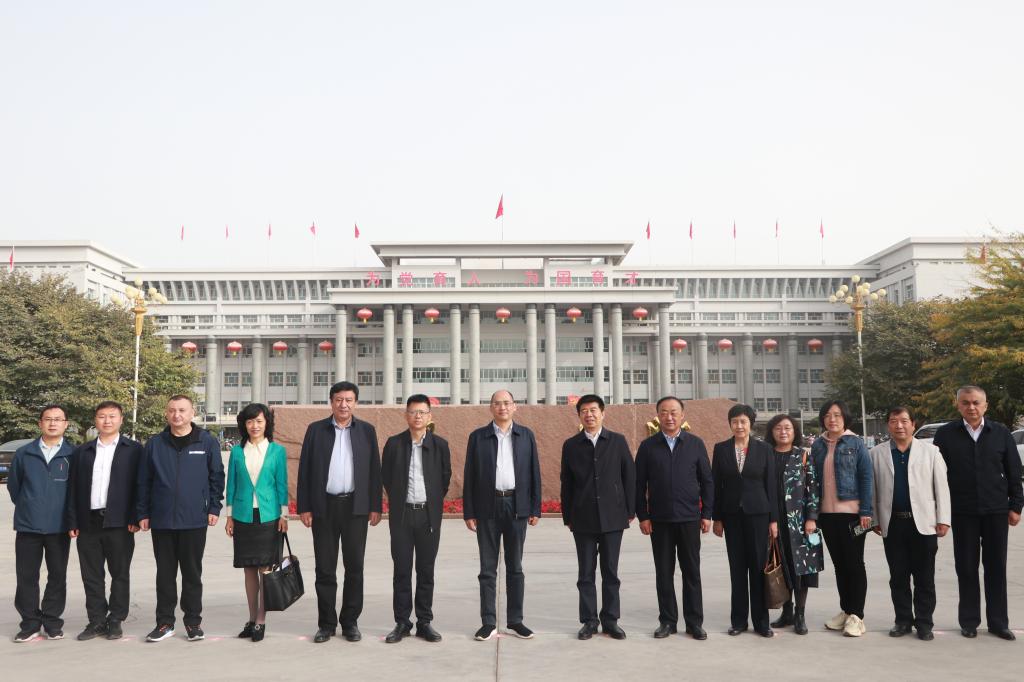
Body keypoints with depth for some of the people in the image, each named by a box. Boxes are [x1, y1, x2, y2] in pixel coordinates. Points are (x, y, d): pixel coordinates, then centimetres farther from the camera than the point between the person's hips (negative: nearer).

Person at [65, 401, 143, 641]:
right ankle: (96, 621, 18)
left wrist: (135, 518, -10)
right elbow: (73, 488, 10)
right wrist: (73, 522, 3)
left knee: (120, 574, 4)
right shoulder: (82, 451, 12)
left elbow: (139, 486, -2)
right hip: (88, 522, 3)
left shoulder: (133, 450, 2)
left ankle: (115, 621, 14)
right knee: (91, 575, 8)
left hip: (119, 522, -3)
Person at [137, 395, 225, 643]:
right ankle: (164, 622, 21)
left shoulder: (207, 442, -1)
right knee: (165, 574, 10)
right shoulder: (154, 444, 4)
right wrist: (143, 514, 5)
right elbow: (144, 481, 7)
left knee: (193, 573, 8)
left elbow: (217, 476, 3)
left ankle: (193, 621, 19)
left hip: (195, 520, -1)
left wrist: (214, 508, -2)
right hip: (161, 520, 2)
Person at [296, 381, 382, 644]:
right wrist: (304, 507, -2)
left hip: (356, 506, 0)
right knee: (324, 569, 6)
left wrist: (375, 506, 0)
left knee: (354, 567, 6)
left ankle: (350, 622, 18)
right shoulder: (316, 430, 4)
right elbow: (305, 470, 3)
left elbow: (374, 470, 5)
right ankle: (326, 624, 17)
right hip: (324, 507, 0)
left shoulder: (367, 430, 5)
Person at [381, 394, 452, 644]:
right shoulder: (394, 443, 2)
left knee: (426, 570, 6)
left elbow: (446, 476, 10)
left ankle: (424, 622, 15)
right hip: (401, 514, 0)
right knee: (402, 570, 4)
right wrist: (397, 499, 11)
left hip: (429, 514, 0)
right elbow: (385, 475, 10)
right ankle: (402, 622, 13)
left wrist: (434, 501, 10)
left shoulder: (440, 444, 1)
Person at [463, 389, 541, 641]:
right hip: (488, 507, -1)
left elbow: (534, 473, 5)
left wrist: (535, 509, 0)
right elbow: (469, 476, 2)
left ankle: (515, 620, 18)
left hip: (517, 507, 1)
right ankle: (489, 622, 12)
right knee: (488, 568, 4)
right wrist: (468, 512, -2)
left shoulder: (526, 435, 6)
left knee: (515, 567, 9)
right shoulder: (478, 437, 3)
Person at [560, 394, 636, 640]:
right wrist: (567, 516, 4)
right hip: (583, 519, 0)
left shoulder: (618, 441, 3)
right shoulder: (571, 445, 4)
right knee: (586, 573, 6)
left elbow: (629, 476, 4)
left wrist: (630, 511, 1)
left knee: (610, 572, 7)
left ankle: (610, 620, 18)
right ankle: (589, 621, 15)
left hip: (612, 516, 0)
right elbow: (566, 483, 6)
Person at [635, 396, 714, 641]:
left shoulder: (696, 444, 4)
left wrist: (707, 514, 0)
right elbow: (639, 484, 3)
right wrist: (642, 516, -3)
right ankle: (667, 621, 17)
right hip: (659, 520, 0)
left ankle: (694, 622, 16)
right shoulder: (648, 446, 3)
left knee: (692, 572, 6)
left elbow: (707, 481, 5)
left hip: (689, 519, 0)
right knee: (664, 573, 7)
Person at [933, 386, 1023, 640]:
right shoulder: (946, 434, -2)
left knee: (996, 567, 8)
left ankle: (998, 621, 18)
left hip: (997, 511, 1)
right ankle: (969, 621, 16)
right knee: (966, 567, 6)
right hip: (962, 512, -1)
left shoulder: (1001, 433, 2)